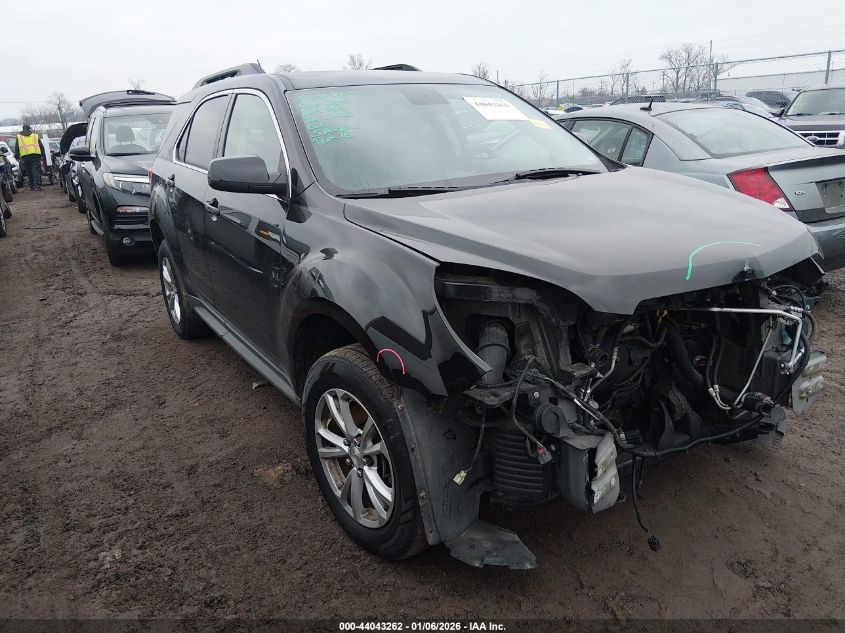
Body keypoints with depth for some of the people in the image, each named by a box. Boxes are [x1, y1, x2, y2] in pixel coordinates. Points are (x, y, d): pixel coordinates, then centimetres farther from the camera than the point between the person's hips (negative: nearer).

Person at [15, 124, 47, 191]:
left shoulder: (19, 137, 17)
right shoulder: (35, 135, 16)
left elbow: (16, 148, 14)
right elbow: (41, 146, 14)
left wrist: (17, 157, 17)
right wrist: (43, 155, 15)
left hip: (25, 156, 1)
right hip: (35, 155, -1)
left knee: (29, 172, 10)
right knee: (36, 171, -7)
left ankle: (32, 186, 11)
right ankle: (37, 185, -19)